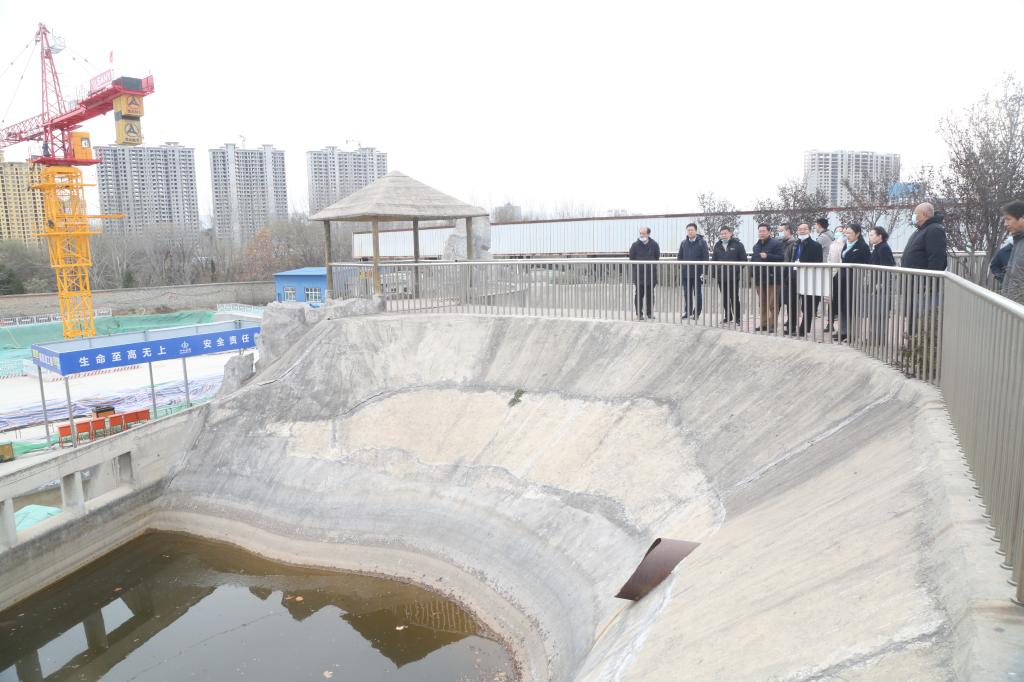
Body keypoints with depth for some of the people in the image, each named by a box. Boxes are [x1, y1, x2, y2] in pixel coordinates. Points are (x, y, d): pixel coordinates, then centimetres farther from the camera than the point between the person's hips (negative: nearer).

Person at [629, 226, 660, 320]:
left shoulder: (654, 245, 2)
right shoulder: (635, 245, -1)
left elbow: (657, 257, 13)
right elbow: (631, 259, 6)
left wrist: (653, 266, 7)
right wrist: (636, 267, 4)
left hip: (651, 273, 2)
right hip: (638, 274, -2)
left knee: (650, 294, 8)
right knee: (639, 294, -2)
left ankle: (649, 313, 18)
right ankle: (639, 314, 5)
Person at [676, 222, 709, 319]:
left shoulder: (702, 242, -3)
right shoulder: (683, 243, 9)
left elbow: (706, 258, -6)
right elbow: (679, 257, 12)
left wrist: (703, 272, -12)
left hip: (697, 274, -4)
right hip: (685, 274, 4)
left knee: (698, 294, 5)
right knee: (687, 294, 8)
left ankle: (697, 313, 13)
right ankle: (687, 311, 18)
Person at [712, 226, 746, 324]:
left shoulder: (738, 244, -2)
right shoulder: (717, 246, 11)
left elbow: (743, 260, -3)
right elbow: (714, 260, 15)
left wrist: (736, 268, -14)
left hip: (733, 276, -4)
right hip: (721, 276, 4)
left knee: (734, 297, -2)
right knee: (725, 298, 10)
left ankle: (737, 317, 7)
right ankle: (728, 316, 21)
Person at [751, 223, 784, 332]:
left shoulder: (776, 243, -6)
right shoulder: (756, 245, 17)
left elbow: (781, 258, -15)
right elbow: (753, 260, 26)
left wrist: (767, 256, -23)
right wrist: (753, 272, 13)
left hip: (771, 278, -7)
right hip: (759, 278, 7)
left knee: (772, 303, -3)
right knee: (762, 303, 12)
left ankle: (772, 325, 1)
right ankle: (764, 324, 18)